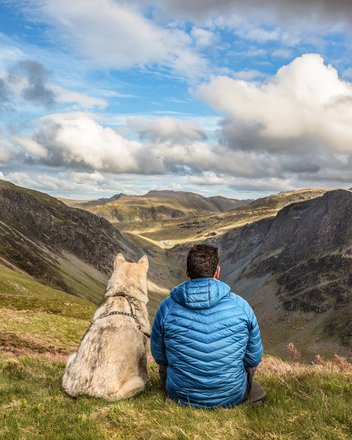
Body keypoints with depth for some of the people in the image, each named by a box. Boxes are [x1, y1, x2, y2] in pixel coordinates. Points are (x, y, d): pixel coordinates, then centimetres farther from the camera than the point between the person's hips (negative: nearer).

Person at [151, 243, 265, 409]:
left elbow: (159, 356, 1)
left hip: (181, 396, 0)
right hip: (232, 397, 0)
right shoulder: (240, 306, -14)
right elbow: (254, 358, -2)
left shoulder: (167, 307, -13)